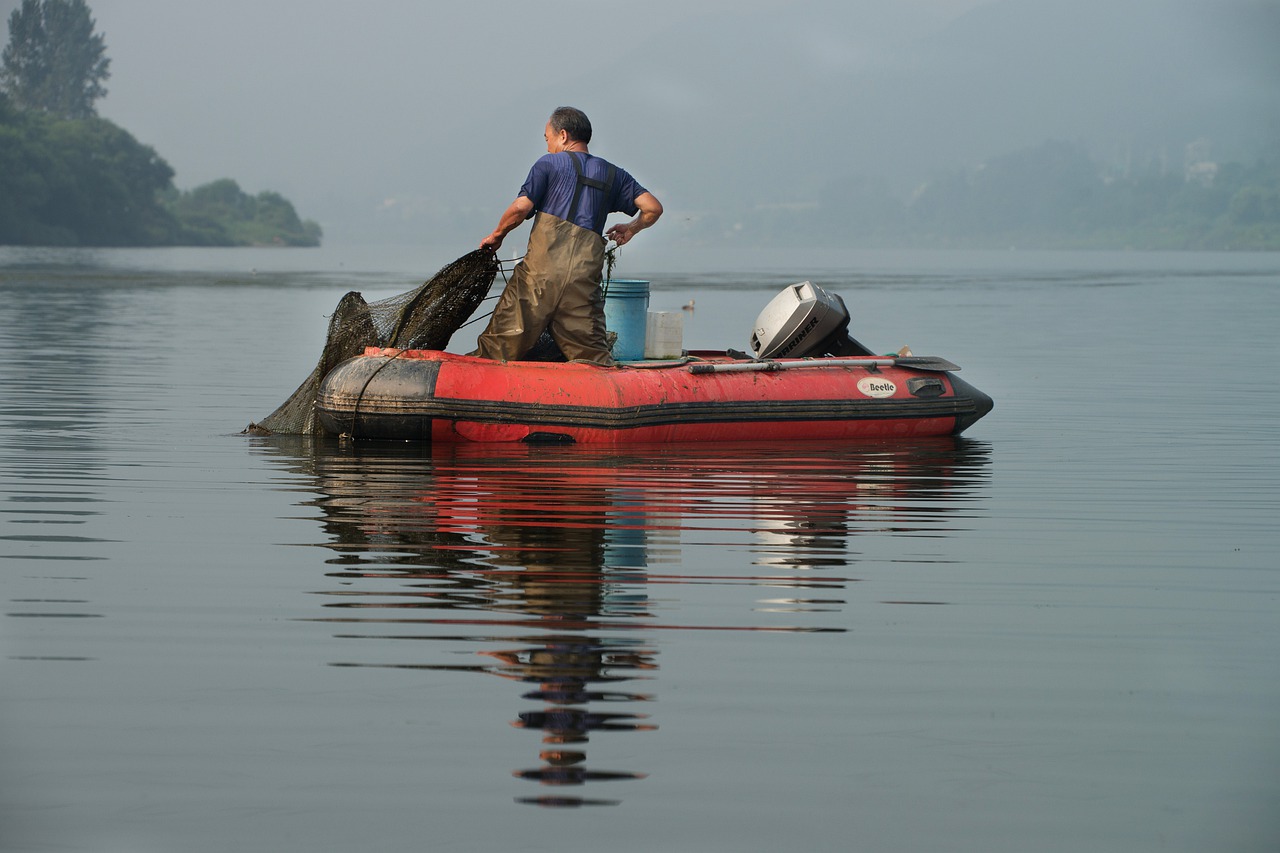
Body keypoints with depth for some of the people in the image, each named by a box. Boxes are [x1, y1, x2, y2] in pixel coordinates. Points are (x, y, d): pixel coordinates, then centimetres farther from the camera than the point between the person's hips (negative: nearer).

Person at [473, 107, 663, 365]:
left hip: (542, 268, -3)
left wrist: (497, 235, 15)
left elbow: (521, 208, -3)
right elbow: (653, 208, 15)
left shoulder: (549, 163, 9)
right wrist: (631, 229, 35)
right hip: (585, 277, 3)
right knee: (593, 358, -1)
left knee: (500, 344, 3)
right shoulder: (613, 174, 22)